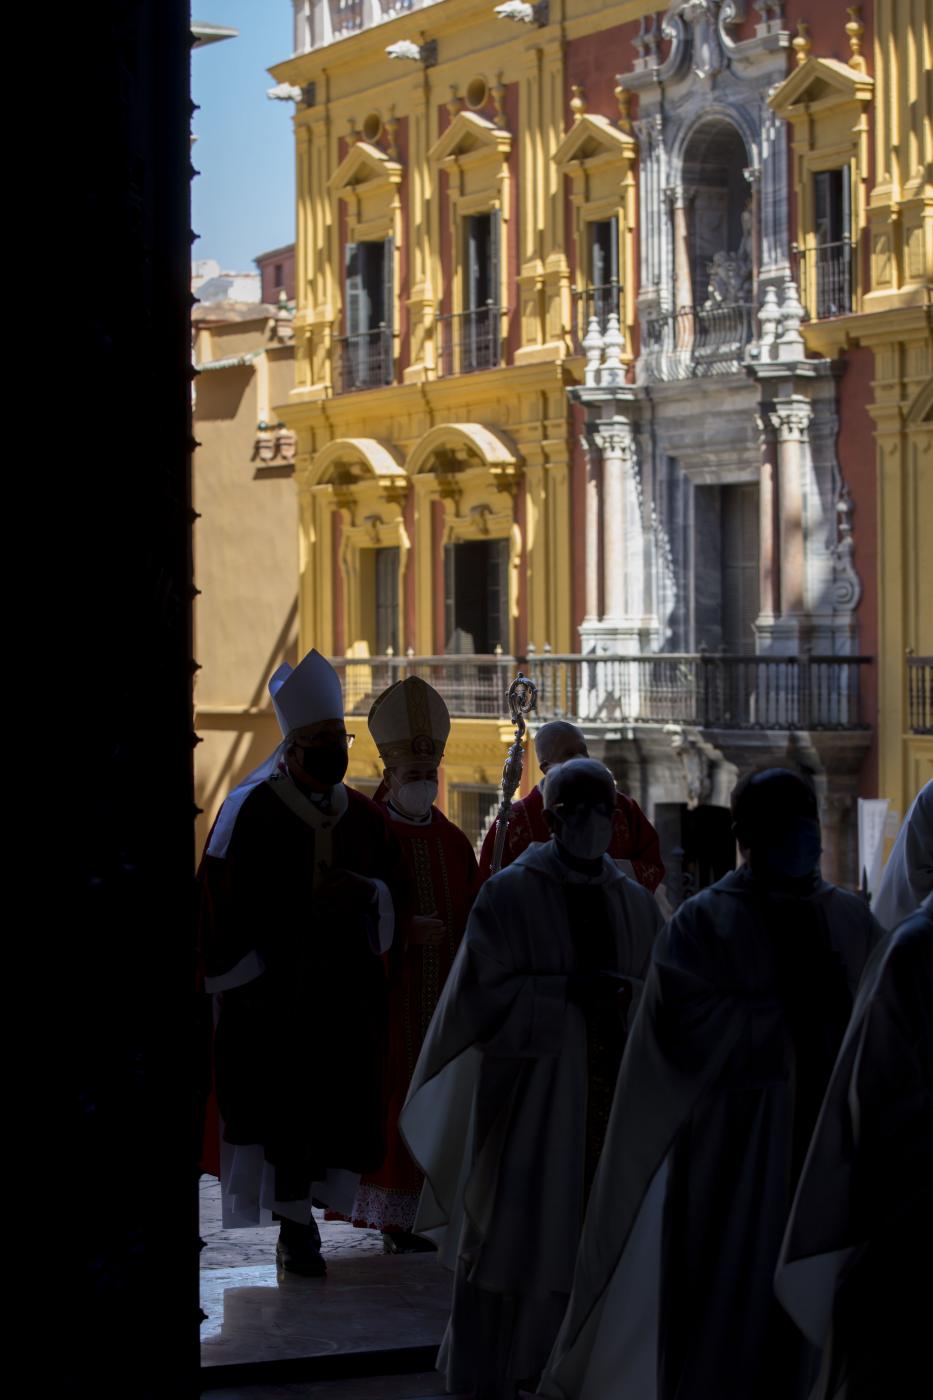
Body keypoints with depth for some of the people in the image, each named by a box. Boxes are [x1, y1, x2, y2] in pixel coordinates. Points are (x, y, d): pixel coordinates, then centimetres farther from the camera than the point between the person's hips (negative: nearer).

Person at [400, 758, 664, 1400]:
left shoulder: (635, 902, 13)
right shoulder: (511, 894, -1)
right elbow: (484, 991, -7)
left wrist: (625, 992, -6)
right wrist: (567, 991, -16)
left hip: (612, 1092, 4)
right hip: (533, 1091, -4)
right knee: (521, 1237, -4)